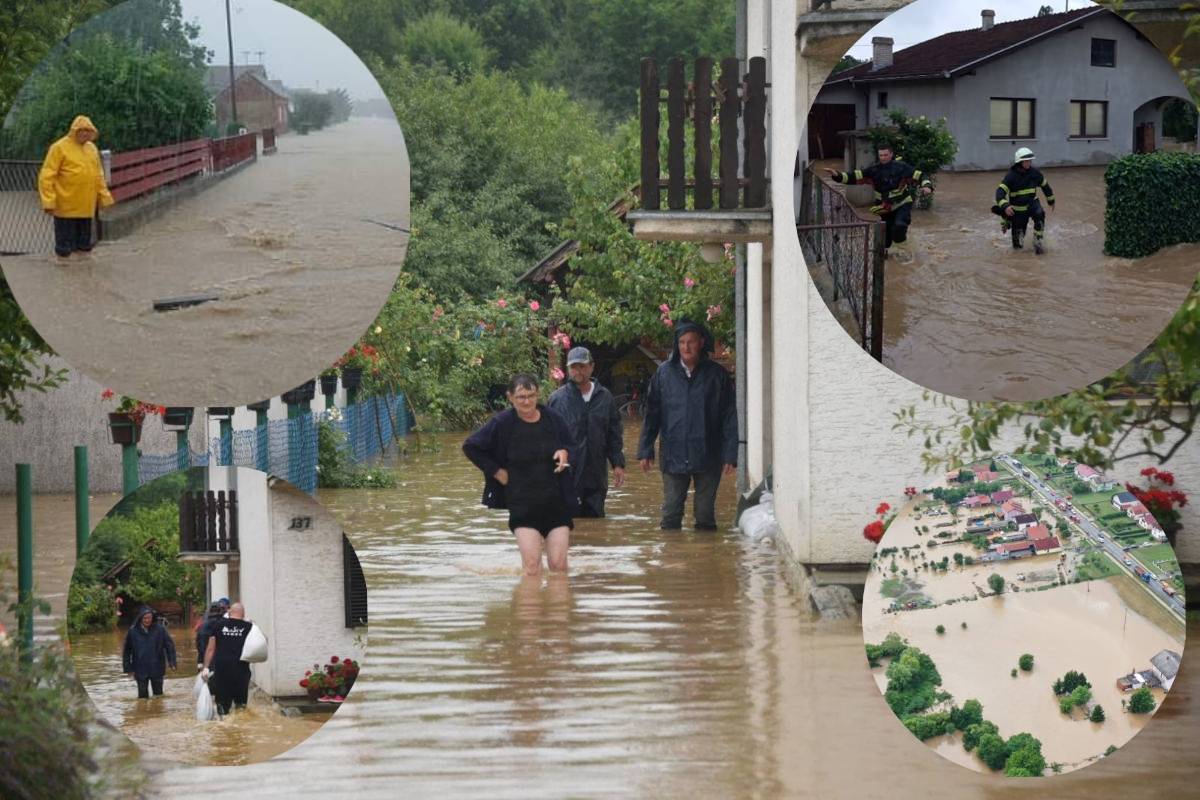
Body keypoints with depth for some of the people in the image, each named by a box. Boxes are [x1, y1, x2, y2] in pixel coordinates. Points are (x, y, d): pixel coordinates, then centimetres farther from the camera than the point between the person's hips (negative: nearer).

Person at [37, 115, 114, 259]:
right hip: (66, 209, -6)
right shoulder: (59, 148, -9)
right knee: (65, 248, -2)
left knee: (84, 246, 14)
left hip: (86, 208, 6)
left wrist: (104, 197, 15)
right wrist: (49, 202, -18)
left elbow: (98, 175, 21)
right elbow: (46, 177, -11)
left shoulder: (92, 148, 12)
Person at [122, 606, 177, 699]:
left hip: (157, 669, 0)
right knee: (142, 695, 4)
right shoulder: (133, 631, -7)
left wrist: (172, 662, -11)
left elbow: (169, 645, -2)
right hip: (140, 670, 0)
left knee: (158, 694, 10)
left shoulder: (160, 629, -8)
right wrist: (128, 668, 2)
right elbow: (127, 651, 3)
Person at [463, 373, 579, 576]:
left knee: (558, 564, -3)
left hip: (557, 502, 2)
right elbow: (470, 446, 4)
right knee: (531, 563, -14)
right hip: (522, 504, -2)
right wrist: (496, 471, -2)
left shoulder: (553, 419, 1)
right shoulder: (502, 423, -5)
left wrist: (565, 454, -11)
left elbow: (574, 449, 13)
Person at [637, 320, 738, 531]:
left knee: (705, 513, 7)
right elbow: (651, 414, 8)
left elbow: (730, 417, 0)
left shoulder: (717, 374, -1)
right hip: (673, 456, 1)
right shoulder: (665, 372, 3)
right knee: (671, 514, 4)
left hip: (707, 456, -1)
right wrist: (645, 450, 4)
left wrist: (730, 455, -6)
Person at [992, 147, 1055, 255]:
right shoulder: (1011, 176, -19)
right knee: (1018, 246, 4)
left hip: (1032, 203, 2)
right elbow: (1000, 192, -28)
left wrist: (1051, 201, 23)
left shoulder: (1035, 173, -8)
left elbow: (1045, 185, 12)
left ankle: (1038, 242, -22)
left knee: (1039, 214, -37)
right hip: (1018, 209, -2)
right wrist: (1005, 206, -46)